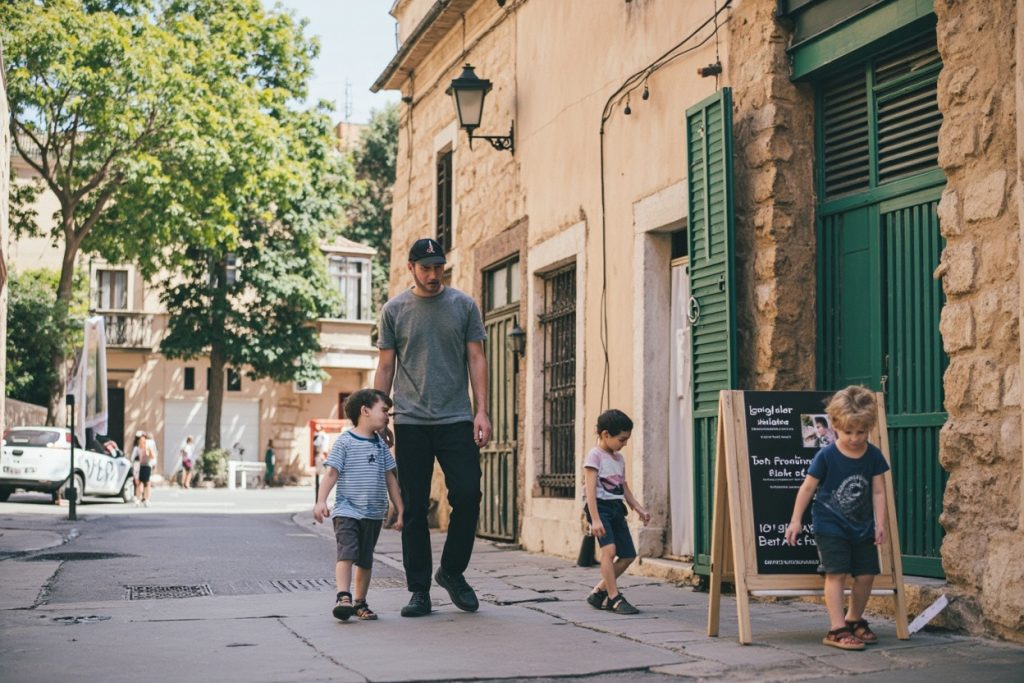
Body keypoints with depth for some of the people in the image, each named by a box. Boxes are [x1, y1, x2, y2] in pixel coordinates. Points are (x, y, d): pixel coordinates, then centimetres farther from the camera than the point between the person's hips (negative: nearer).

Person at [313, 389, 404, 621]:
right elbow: (331, 473, -10)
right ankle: (343, 597, -26)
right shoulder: (345, 442, -5)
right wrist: (321, 500, -23)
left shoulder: (381, 445, 13)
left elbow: (390, 480, 17)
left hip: (374, 513, 5)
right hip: (347, 510, -5)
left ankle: (360, 602, 18)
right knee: (347, 552, -19)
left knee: (365, 559, 10)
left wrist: (402, 511, 15)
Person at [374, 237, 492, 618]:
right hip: (411, 423, 0)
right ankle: (419, 590, 9)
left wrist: (481, 411, -4)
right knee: (414, 508, 2)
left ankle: (452, 571, 14)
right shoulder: (394, 310, 8)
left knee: (467, 496, -8)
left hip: (456, 420, 0)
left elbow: (476, 359, 6)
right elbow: (385, 367, 9)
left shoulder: (463, 305, 8)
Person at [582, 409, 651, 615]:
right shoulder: (595, 456, -8)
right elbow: (591, 489, -15)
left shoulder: (619, 458, 16)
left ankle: (599, 592, 17)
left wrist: (639, 508, 14)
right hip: (600, 506, -8)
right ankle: (614, 598, -18)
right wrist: (595, 519, -23)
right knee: (609, 549, -23)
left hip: (616, 507, 8)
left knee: (629, 554, 4)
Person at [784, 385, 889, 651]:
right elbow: (808, 487, -5)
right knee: (837, 574, -12)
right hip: (830, 527, -4)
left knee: (866, 575, 6)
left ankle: (854, 620, 28)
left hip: (862, 528, 4)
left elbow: (878, 491, 3)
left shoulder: (873, 456, -1)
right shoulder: (826, 456, -11)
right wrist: (796, 520, -6)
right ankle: (837, 629, -10)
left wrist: (880, 523, -3)